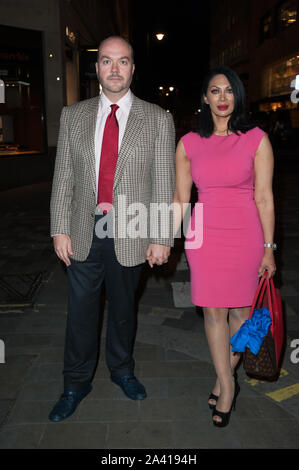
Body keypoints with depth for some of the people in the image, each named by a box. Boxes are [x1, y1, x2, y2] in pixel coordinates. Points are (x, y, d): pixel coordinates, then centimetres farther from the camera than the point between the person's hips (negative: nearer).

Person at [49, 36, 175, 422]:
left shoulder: (158, 119, 0)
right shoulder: (73, 115, 6)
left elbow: (164, 182, -3)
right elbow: (63, 177, 4)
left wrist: (162, 238, -7)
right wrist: (60, 229, -2)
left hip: (130, 234, -1)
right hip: (83, 231, 1)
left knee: (123, 307, 16)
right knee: (81, 310, 10)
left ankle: (122, 370, 40)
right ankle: (77, 383, 32)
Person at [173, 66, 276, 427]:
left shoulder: (256, 139, -2)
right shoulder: (188, 144, 3)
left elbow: (264, 198, -2)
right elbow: (180, 198, 7)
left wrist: (268, 248, -3)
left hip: (245, 236, -1)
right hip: (204, 236, 2)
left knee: (241, 309, 10)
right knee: (213, 312, 7)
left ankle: (225, 375, 33)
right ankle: (227, 384, 24)